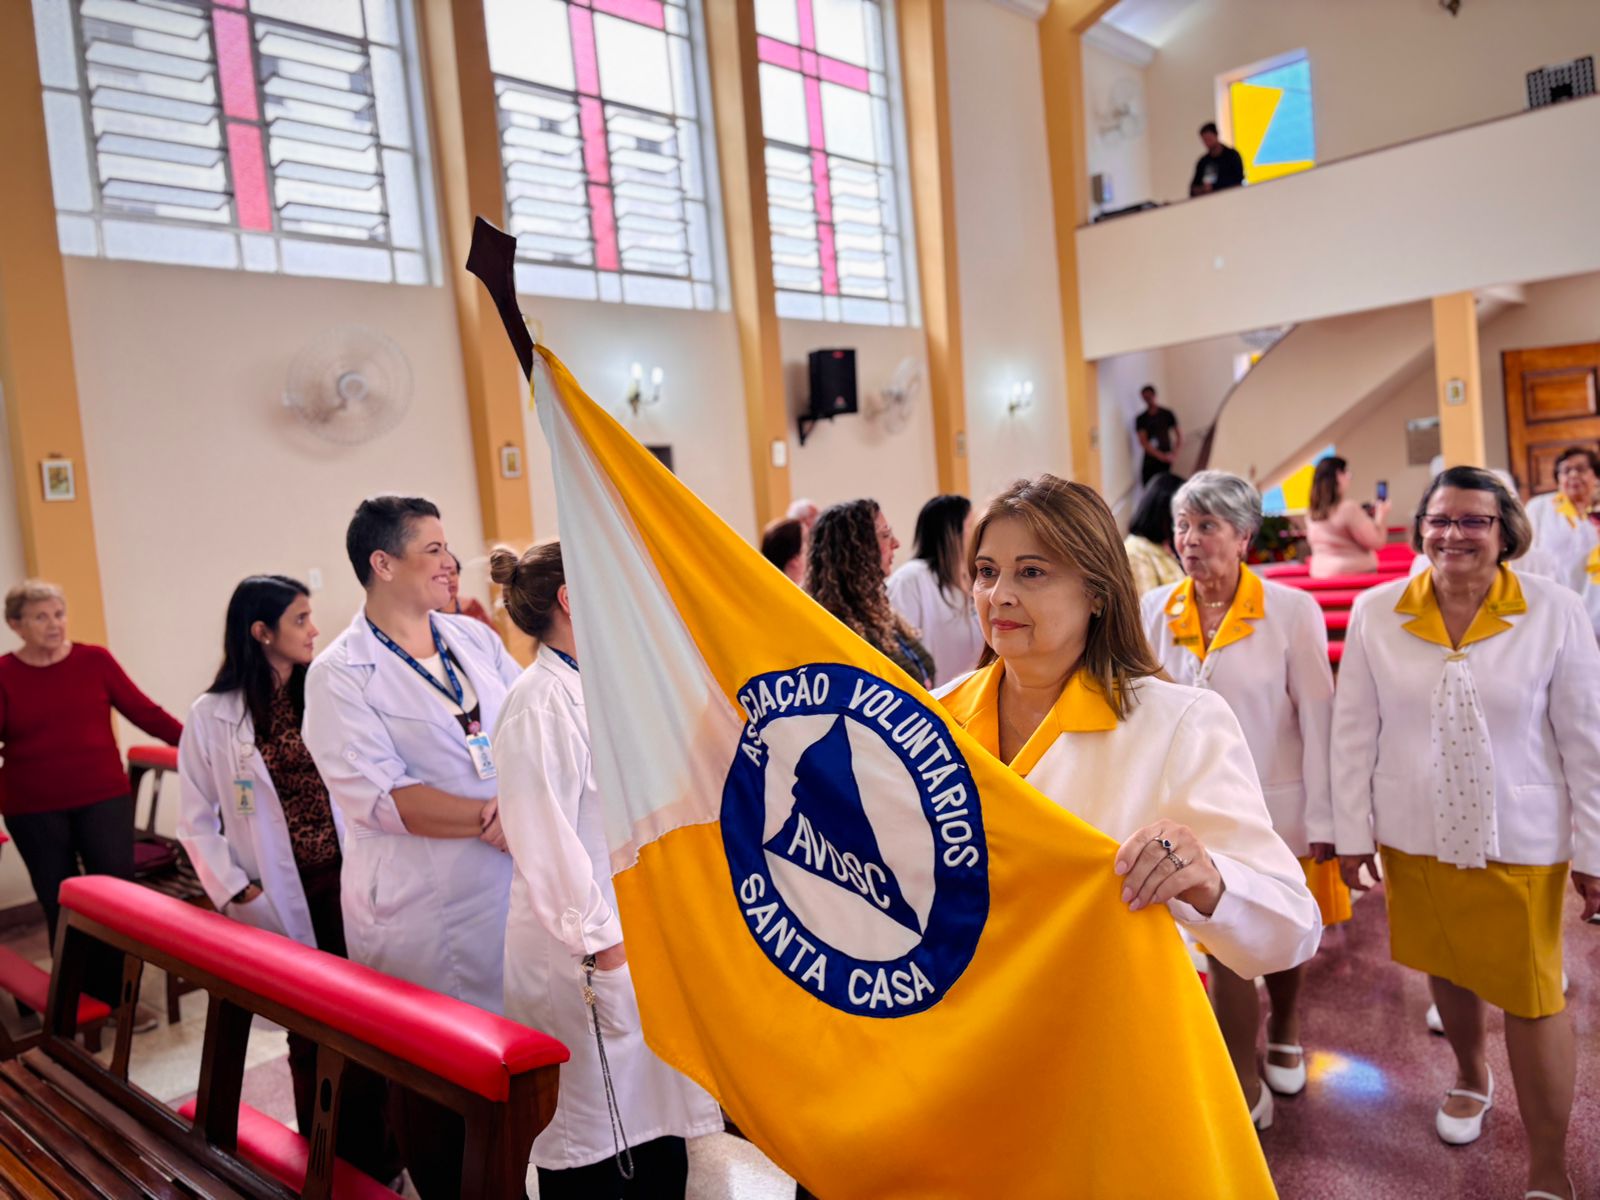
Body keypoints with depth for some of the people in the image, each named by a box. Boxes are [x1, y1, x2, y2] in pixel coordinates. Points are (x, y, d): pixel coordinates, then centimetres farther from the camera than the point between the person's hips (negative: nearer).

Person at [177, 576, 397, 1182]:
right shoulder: (212, 716, -2)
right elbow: (197, 820, 2)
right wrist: (235, 890, -8)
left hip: (348, 882, 1)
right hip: (282, 899, -1)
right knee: (309, 1034, 10)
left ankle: (376, 1158, 21)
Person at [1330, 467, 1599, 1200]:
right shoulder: (1375, 612, -7)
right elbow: (1354, 732, -2)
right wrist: (1352, 832, 0)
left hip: (1521, 842, -2)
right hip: (1414, 837, 2)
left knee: (1533, 997, 6)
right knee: (1446, 969, 21)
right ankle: (1471, 1076, 51)